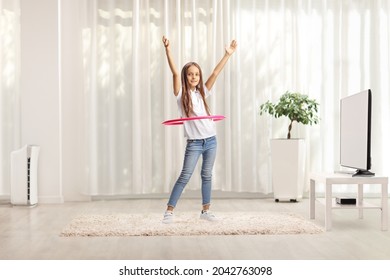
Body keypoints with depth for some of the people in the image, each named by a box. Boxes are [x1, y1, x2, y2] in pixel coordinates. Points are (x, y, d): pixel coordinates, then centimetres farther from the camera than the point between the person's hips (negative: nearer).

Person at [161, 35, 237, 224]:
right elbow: (175, 73, -14)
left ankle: (205, 210, 21)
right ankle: (169, 211, 0)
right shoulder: (181, 94, -2)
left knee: (207, 176, 11)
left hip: (211, 140, 4)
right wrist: (168, 50, -25)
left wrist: (227, 55, 0)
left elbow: (215, 73, 5)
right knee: (185, 176, -5)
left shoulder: (202, 92, 9)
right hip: (194, 142, -4)